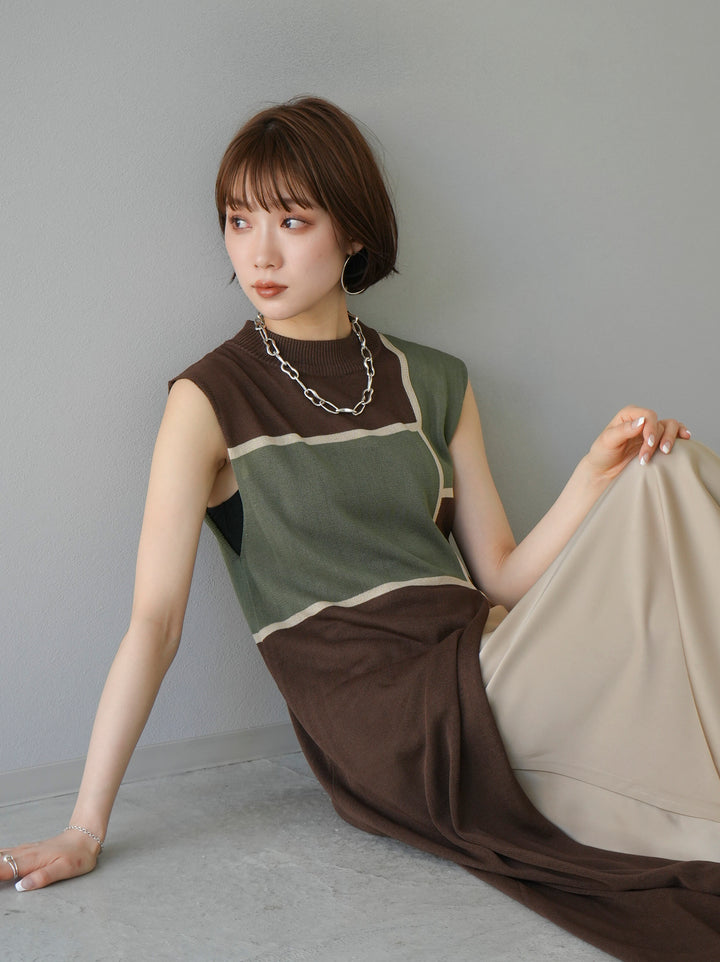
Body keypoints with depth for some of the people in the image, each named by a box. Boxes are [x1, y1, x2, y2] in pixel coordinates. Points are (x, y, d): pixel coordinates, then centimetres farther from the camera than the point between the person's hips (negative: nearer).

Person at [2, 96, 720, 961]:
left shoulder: (433, 385, 13)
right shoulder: (211, 401, -1)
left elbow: (502, 575, 12)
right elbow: (154, 621, -6)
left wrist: (600, 475, -5)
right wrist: (85, 828, -10)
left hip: (477, 669, 5)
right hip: (375, 714, -5)